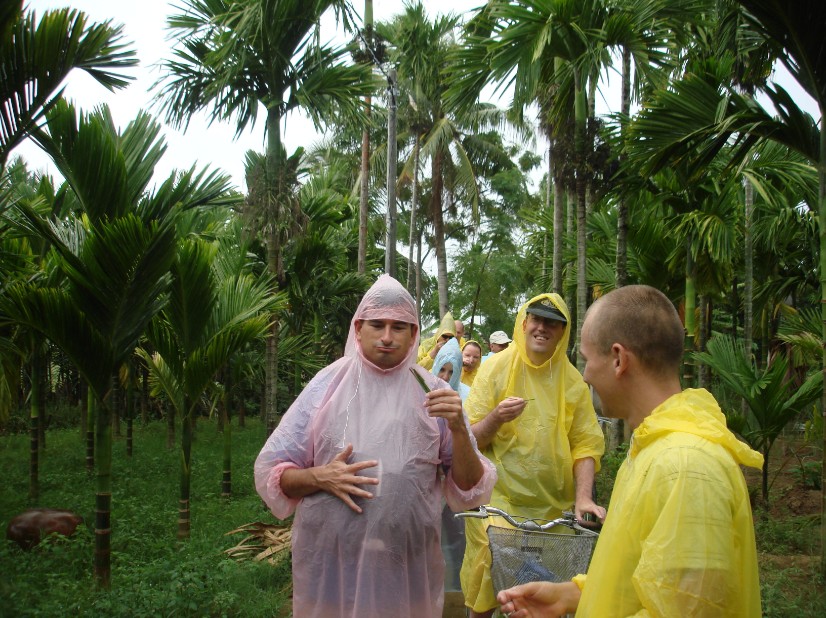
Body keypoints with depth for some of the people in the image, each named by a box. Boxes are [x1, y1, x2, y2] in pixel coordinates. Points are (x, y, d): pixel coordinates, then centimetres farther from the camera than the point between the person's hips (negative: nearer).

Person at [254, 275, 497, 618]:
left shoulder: (433, 393, 0)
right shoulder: (326, 386, -2)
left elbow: (470, 491, -1)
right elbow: (270, 474, 1)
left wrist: (458, 429, -16)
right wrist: (319, 477, -16)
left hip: (410, 567, 1)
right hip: (329, 563, 0)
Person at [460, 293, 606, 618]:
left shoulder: (572, 380, 3)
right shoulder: (496, 368, -4)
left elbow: (585, 444, 2)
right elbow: (468, 440, -4)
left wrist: (583, 497, -11)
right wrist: (495, 418, -24)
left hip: (556, 507, 3)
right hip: (498, 500, -2)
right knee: (486, 592, -1)